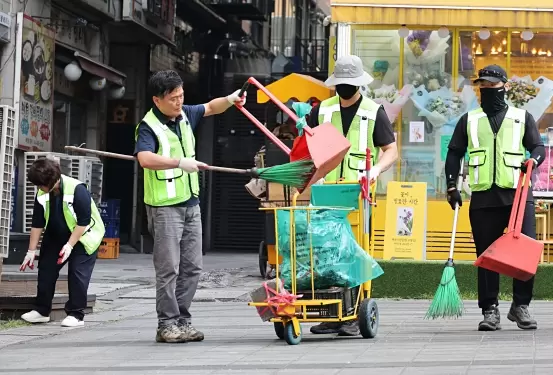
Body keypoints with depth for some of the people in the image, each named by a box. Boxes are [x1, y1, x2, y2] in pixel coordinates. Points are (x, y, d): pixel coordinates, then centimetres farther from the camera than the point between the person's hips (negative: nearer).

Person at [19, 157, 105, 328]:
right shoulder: (42, 194, -11)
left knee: (77, 274, -12)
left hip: (83, 238, -6)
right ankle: (42, 311, 15)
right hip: (56, 237, 6)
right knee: (46, 269, 4)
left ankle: (76, 315, -4)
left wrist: (70, 245, -27)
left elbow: (83, 222, -25)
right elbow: (37, 224, -4)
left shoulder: (77, 190, -29)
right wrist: (31, 251, -4)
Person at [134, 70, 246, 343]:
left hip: (190, 202, 8)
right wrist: (180, 162, -37)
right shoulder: (149, 126, -14)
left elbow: (210, 108, 25)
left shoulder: (184, 115, 9)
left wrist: (229, 100, 4)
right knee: (168, 268, -6)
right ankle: (167, 325, 0)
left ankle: (183, 320, 15)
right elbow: (145, 158, -31)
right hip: (165, 206, -8)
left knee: (192, 267, 9)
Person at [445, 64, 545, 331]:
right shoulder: (469, 121, 17)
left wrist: (533, 160, -13)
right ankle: (490, 310, 6)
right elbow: (454, 154, 17)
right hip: (483, 197, 1)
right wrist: (452, 187, 6)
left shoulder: (522, 118, 14)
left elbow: (538, 146, 10)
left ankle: (521, 305, 1)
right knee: (486, 255, 1)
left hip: (518, 195, -1)